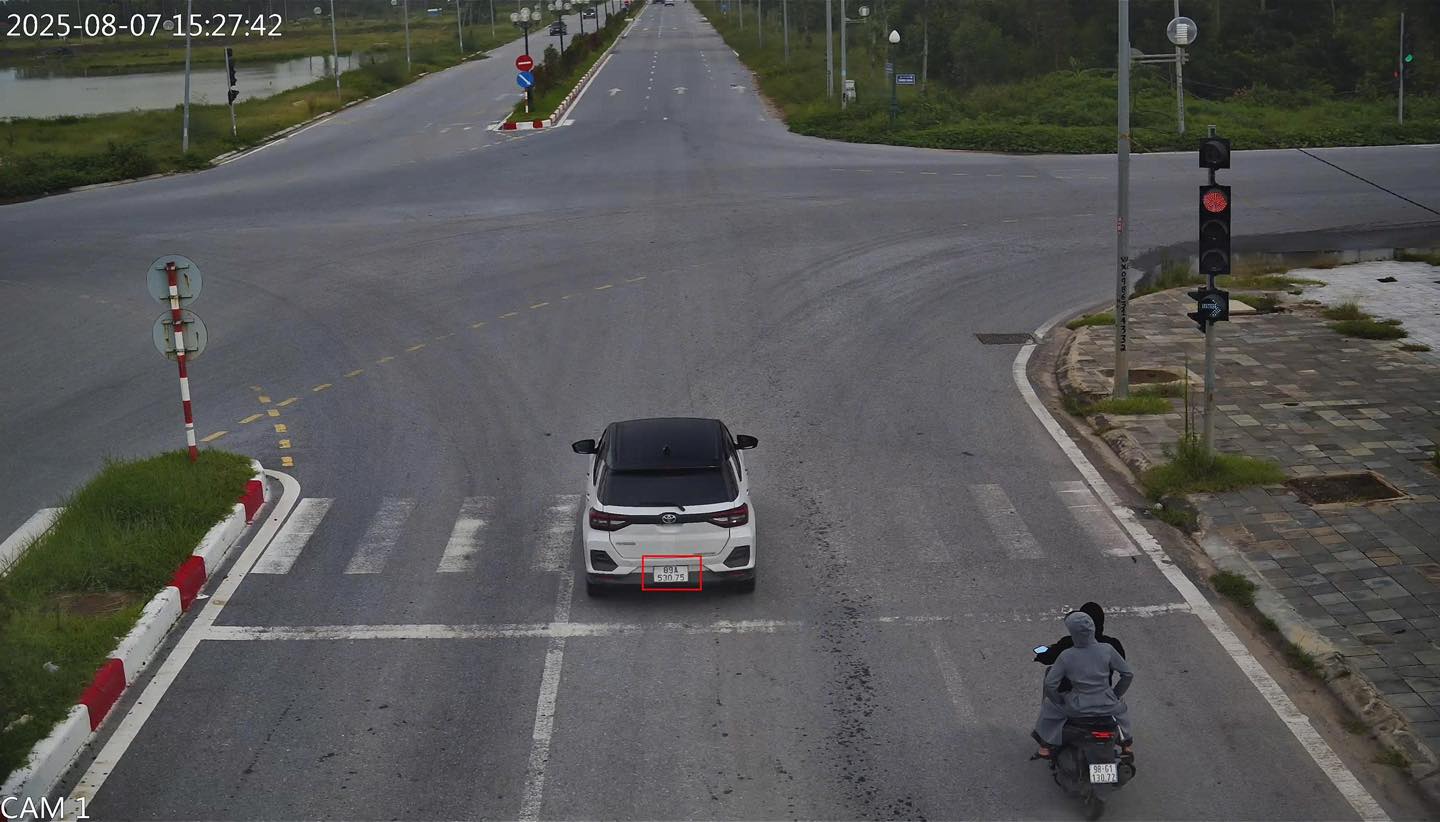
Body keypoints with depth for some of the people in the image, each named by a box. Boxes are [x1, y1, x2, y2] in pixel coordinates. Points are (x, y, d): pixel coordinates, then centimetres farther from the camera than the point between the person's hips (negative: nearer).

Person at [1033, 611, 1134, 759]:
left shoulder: (1066, 656, -15)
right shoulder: (1107, 649, -13)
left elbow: (1050, 684, -12)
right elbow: (1128, 673, -5)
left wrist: (1060, 702, 7)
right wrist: (1115, 694, 10)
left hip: (1077, 708, -1)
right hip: (1106, 706, 1)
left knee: (1050, 705, 30)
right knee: (1121, 706, 38)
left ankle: (1045, 747, 34)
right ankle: (1126, 745, 48)